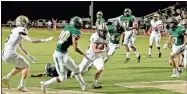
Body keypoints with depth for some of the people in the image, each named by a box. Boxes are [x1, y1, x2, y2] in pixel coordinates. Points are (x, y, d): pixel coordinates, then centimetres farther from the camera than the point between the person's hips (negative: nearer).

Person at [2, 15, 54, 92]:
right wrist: (45, 40, -7)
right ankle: (21, 86, 7)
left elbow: (21, 47, 25)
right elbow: (31, 41, -16)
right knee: (26, 66, 8)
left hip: (4, 54, 8)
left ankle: (7, 78, 17)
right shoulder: (21, 31, -9)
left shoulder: (15, 30, 18)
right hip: (10, 54, -8)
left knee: (20, 66, 26)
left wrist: (29, 56, 27)